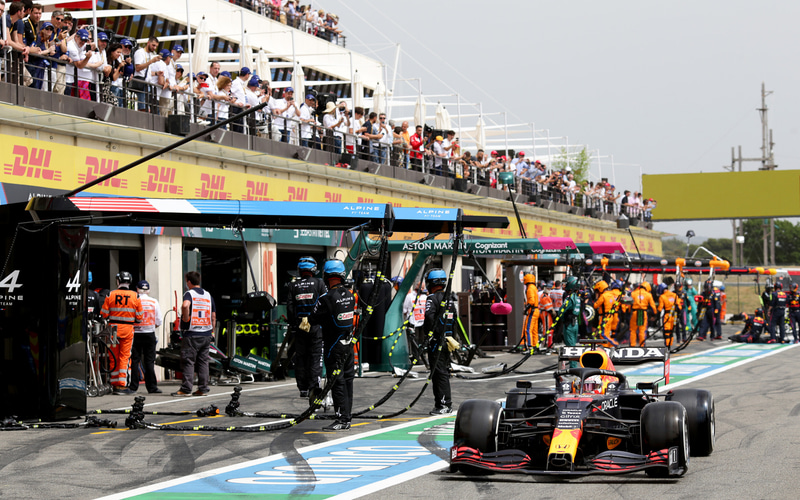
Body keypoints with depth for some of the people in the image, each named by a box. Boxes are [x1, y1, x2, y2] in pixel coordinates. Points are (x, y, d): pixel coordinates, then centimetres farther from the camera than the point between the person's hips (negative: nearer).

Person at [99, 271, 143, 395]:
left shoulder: (110, 295, -4)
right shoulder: (135, 296, -4)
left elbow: (104, 314, 0)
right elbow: (140, 317, -1)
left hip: (113, 328, 1)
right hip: (128, 329, -1)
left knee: (114, 357, 11)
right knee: (124, 357, 2)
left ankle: (114, 384, 15)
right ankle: (122, 385, -3)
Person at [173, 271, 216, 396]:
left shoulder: (189, 293, -6)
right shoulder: (208, 295, 12)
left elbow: (185, 305, -30)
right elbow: (213, 315, 14)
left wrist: (185, 318, -15)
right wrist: (212, 331, 22)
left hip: (191, 334, -6)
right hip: (206, 334, 6)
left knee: (188, 362, -3)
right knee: (203, 361, 10)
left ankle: (186, 389, -5)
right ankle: (203, 388, 9)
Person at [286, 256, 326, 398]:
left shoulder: (293, 285, 3)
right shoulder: (319, 283, -3)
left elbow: (289, 307, 4)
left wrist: (292, 325, 11)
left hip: (299, 326, 2)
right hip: (315, 326, -2)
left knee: (300, 357, 9)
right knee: (316, 356, 1)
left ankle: (303, 389, 10)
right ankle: (314, 387, -7)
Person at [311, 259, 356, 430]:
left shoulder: (326, 298, -19)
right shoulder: (350, 295, 2)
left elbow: (314, 320, -11)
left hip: (334, 346, -7)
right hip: (348, 343, 7)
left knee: (337, 382, -3)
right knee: (347, 380, 12)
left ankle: (342, 419, -4)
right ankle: (347, 418, 19)